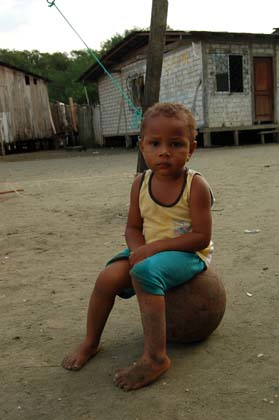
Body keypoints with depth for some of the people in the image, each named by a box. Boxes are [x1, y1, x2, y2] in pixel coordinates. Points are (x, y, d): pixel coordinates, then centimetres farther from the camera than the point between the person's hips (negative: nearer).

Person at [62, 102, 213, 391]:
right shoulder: (141, 183, -2)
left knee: (146, 272, -34)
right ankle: (90, 343, 10)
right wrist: (139, 249, -18)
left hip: (186, 253, -5)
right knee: (109, 277, -14)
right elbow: (133, 228, 6)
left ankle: (155, 357, -26)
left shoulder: (195, 185, -16)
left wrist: (155, 247, -24)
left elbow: (201, 236, -19)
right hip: (148, 250, 6)